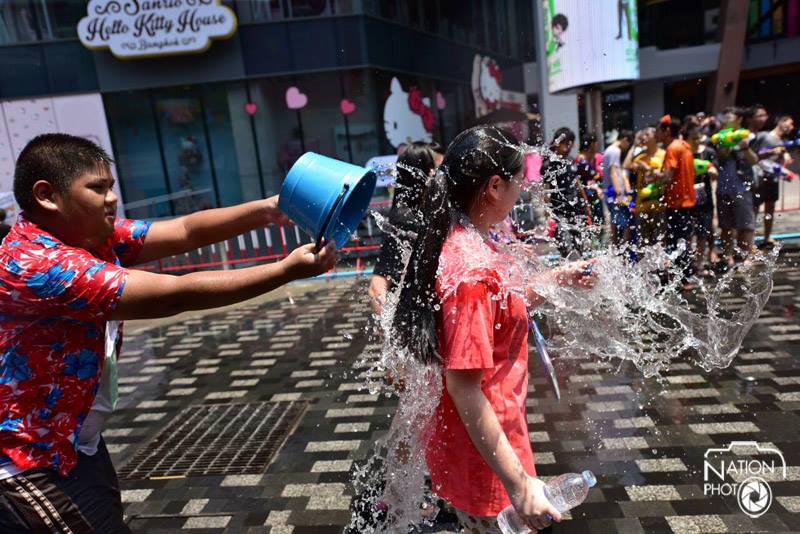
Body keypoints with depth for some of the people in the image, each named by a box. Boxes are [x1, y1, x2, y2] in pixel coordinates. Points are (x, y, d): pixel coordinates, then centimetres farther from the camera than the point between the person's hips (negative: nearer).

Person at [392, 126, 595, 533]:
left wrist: (556, 278, 11)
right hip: (483, 450, -9)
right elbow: (463, 386, -30)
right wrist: (518, 483, -25)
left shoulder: (464, 243, 0)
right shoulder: (472, 267, -30)